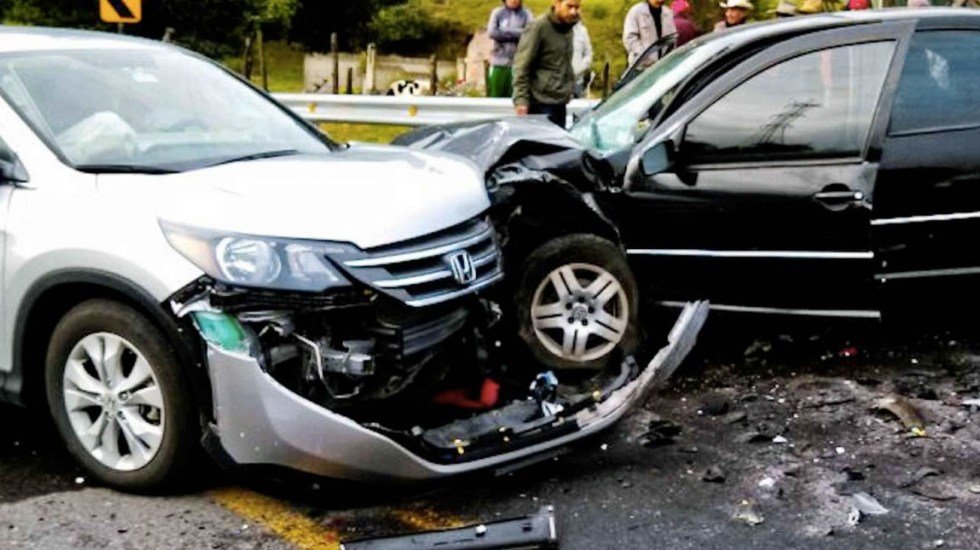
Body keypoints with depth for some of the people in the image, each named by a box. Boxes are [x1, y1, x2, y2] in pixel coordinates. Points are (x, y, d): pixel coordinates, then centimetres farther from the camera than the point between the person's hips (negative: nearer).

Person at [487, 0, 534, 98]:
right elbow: (492, 32, -6)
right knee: (495, 97, 2)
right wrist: (516, 34, -6)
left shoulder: (527, 14, 6)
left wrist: (505, 31, -6)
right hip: (499, 63, 1)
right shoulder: (497, 12, 9)